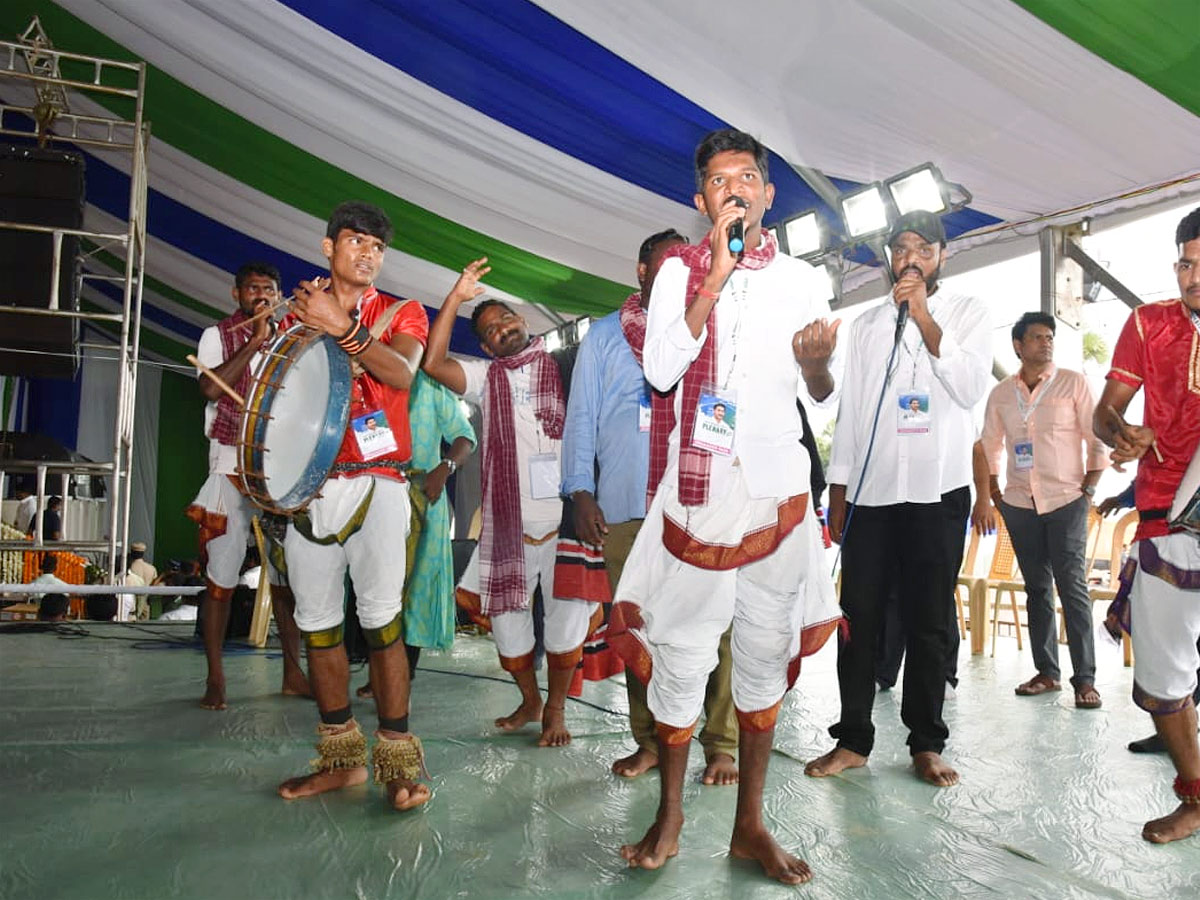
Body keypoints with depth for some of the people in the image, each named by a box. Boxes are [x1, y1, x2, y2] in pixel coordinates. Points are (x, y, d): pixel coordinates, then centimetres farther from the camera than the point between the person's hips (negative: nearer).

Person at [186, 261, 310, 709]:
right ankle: (215, 678, 7)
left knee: (287, 574, 5)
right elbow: (211, 388, -15)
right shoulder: (217, 335, 4)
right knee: (220, 576, -2)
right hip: (231, 467, -3)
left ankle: (293, 672, 13)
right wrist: (256, 341, -14)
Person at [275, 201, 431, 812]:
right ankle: (341, 758, 17)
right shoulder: (302, 313, 18)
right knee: (317, 620, 5)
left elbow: (403, 373, -13)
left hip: (376, 482, -4)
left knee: (380, 618, -11)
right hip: (310, 485, 4)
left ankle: (399, 764, -3)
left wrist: (342, 329, -22)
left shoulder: (401, 313, 9)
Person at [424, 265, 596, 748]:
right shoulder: (487, 377, 9)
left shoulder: (565, 367, 7)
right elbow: (432, 363, -6)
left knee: (567, 621, 3)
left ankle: (556, 709, 25)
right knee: (506, 622, 10)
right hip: (509, 524, 2)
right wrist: (455, 298, -5)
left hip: (565, 520, -1)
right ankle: (529, 701, 34)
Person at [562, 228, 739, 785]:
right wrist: (581, 493, 1)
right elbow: (581, 417, 12)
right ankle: (649, 741, 16)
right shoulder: (604, 336, 17)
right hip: (625, 507, 1)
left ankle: (721, 745, 4)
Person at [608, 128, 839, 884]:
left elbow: (821, 397, 9)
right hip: (696, 489, -2)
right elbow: (660, 371, -13)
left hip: (777, 492, 2)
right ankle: (670, 819, 21)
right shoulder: (681, 271, 2)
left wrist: (817, 363, -14)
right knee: (681, 657, 3)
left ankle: (751, 824, 22)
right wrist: (716, 279, -15)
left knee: (766, 654, 8)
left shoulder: (799, 279, 7)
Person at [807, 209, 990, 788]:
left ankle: (926, 744, 16)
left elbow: (971, 388, -8)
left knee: (930, 621, 4)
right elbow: (849, 409, 13)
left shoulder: (967, 312, 8)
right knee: (858, 616, 2)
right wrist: (837, 491, 8)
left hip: (938, 489, -2)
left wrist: (925, 320, -13)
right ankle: (853, 739, 12)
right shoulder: (867, 324, 15)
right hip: (870, 490, 2)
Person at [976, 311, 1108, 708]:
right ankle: (1046, 671, 16)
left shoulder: (1074, 383, 0)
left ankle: (1085, 679, -2)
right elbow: (989, 445, 15)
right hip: (1019, 504, 3)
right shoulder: (1001, 393, 8)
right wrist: (993, 493, 8)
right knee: (1037, 587, 8)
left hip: (1066, 501, -3)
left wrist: (1089, 489, -5)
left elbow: (1097, 439, -1)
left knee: (1072, 586, -6)